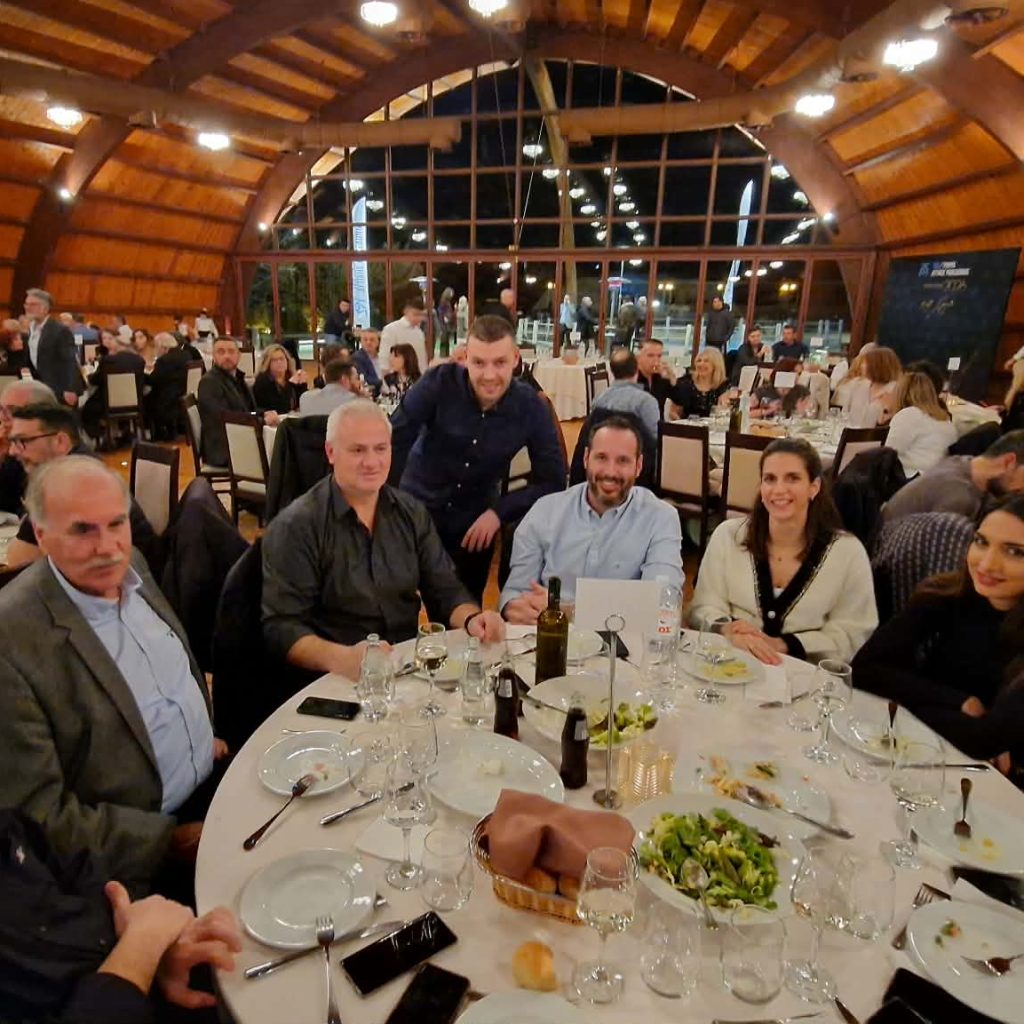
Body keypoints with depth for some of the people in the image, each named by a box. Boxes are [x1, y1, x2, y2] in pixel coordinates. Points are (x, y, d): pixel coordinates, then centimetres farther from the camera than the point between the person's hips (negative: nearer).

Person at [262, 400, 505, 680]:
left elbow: (445, 590, 7)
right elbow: (281, 625, -15)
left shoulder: (412, 513, 6)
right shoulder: (296, 527, -10)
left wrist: (470, 620, -15)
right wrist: (340, 659, -32)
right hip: (342, 680, -3)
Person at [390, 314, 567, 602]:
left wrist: (499, 512, -17)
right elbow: (395, 439, -15)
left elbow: (553, 479, -10)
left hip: (476, 521, 1)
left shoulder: (531, 408, -16)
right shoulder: (440, 383, -21)